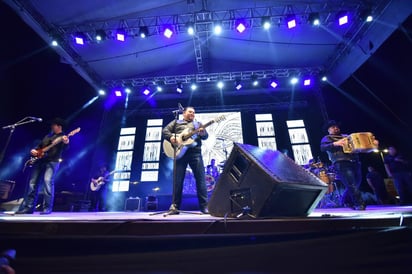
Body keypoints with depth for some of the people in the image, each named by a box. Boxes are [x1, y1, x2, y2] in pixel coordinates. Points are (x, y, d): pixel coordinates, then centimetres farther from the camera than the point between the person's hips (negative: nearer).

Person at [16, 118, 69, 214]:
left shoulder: (63, 137, 2)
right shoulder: (48, 136, 24)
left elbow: (64, 148, -17)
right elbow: (39, 146, 30)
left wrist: (66, 143, -40)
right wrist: (33, 150, 8)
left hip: (52, 161, -7)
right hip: (40, 160, 8)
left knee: (48, 181, -20)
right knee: (33, 182, 4)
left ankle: (47, 208, -16)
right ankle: (28, 207, 12)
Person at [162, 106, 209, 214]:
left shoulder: (198, 124, 24)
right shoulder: (176, 122, 21)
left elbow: (206, 136, 12)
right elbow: (165, 130, 10)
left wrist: (202, 132, -12)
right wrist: (171, 137, -10)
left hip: (195, 151, 1)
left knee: (200, 178, -4)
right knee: (178, 179, -1)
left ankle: (204, 206, 2)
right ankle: (175, 205, 9)